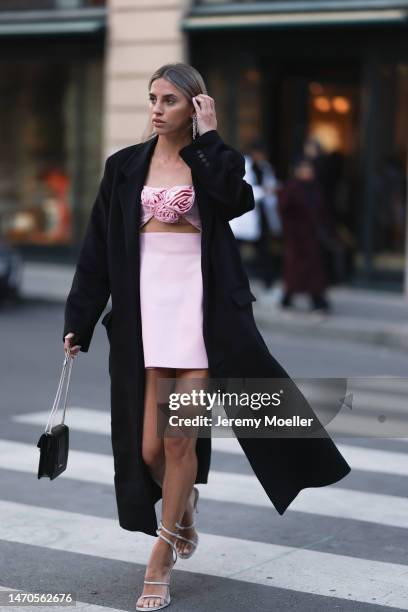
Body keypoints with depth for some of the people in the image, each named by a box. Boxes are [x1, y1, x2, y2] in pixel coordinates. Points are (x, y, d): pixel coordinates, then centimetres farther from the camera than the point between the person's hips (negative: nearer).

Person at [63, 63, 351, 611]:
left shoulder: (213, 163, 5)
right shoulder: (124, 166, 9)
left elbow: (239, 200, -19)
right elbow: (98, 248, 8)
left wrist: (208, 140, -11)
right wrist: (79, 320, 5)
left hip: (200, 310, -2)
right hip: (144, 312, 2)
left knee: (179, 440, -3)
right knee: (151, 446, 0)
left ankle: (161, 561, 13)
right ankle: (184, 507, 35)